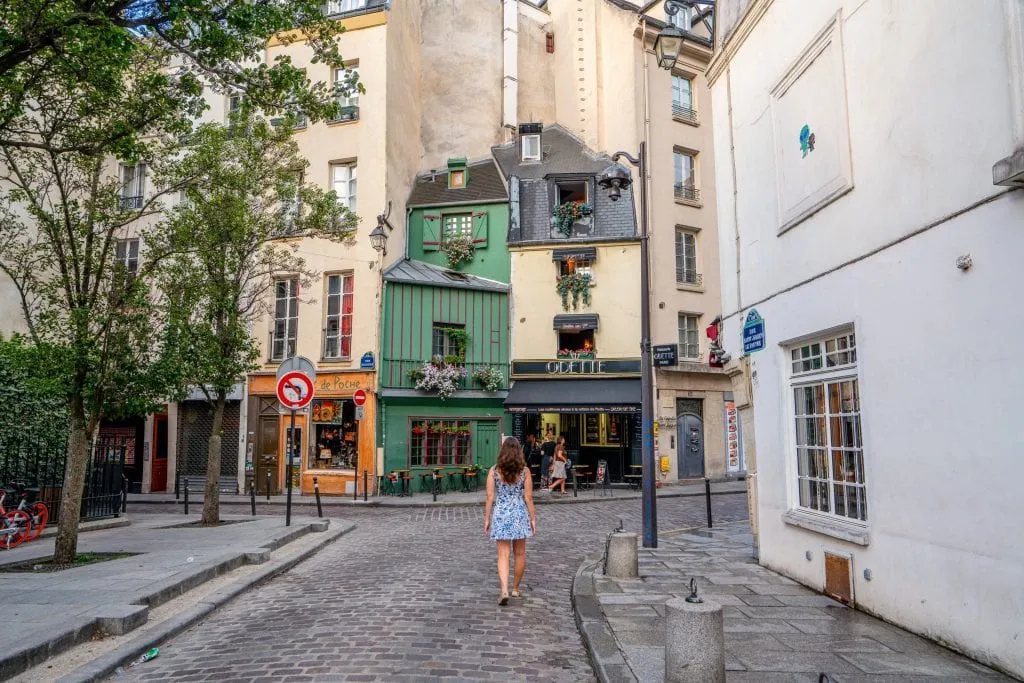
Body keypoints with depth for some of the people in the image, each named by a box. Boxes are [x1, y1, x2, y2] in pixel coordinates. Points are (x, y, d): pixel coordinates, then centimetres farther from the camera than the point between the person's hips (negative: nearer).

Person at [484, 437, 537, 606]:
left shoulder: (494, 471, -6)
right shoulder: (524, 471, -5)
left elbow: (490, 497, -6)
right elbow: (528, 498, -4)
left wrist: (487, 519, 2)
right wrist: (533, 518, 5)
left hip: (500, 514, 0)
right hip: (519, 513, 1)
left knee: (503, 555, 3)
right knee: (520, 554, 16)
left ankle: (504, 591, -12)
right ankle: (515, 588, 27)